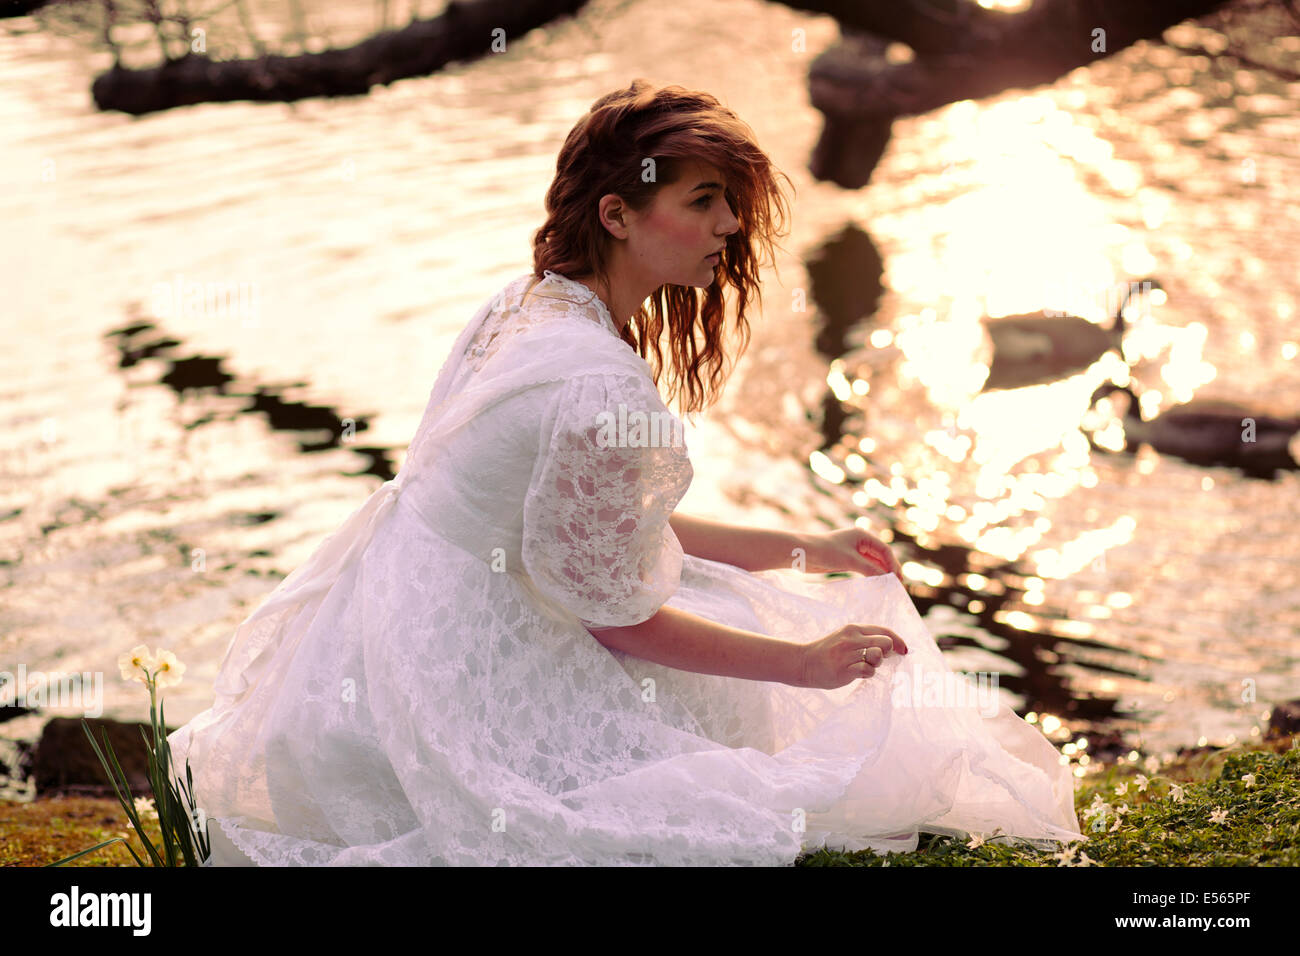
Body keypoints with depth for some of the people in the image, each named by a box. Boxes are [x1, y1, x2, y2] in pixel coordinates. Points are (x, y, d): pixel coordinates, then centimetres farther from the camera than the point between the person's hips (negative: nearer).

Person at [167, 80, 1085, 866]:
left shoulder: (528, 303, 5)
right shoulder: (602, 383, -26)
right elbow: (615, 610, -16)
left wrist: (801, 552, 16)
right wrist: (805, 662, -7)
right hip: (462, 675, -10)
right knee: (733, 821, -13)